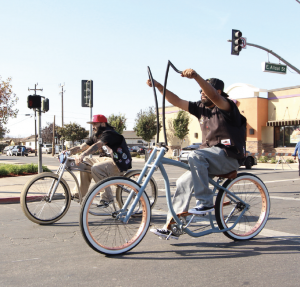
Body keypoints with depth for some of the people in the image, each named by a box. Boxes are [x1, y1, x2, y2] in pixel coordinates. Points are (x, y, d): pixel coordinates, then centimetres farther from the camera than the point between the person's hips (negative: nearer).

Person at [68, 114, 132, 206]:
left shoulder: (109, 133, -18)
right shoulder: (96, 136, 11)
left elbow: (97, 146, -36)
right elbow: (81, 147, 5)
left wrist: (82, 155, -50)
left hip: (120, 164, -10)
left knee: (96, 168, -31)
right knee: (84, 163, 6)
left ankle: (107, 198, -19)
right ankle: (80, 194, 10)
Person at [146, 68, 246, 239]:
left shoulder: (227, 107, -8)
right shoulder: (201, 108, 12)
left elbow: (214, 96, -30)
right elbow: (177, 101, 7)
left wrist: (196, 76, -44)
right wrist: (159, 86, -4)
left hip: (228, 156, -8)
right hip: (210, 157, 8)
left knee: (196, 156, -33)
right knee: (184, 182, -3)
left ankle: (206, 202, -26)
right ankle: (170, 227, 3)